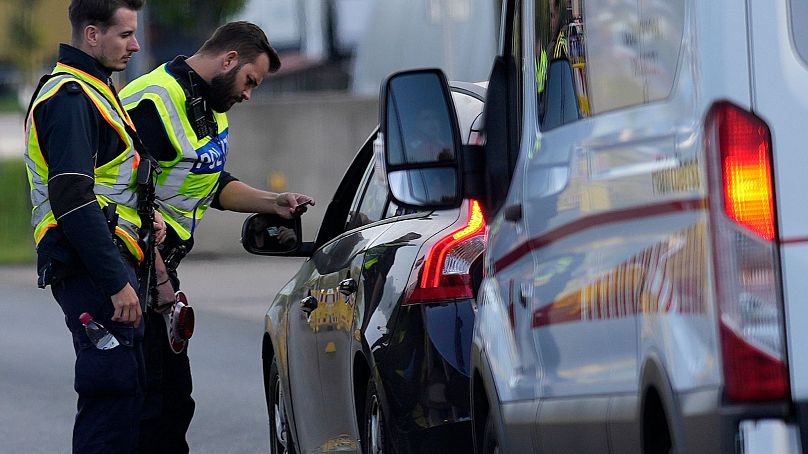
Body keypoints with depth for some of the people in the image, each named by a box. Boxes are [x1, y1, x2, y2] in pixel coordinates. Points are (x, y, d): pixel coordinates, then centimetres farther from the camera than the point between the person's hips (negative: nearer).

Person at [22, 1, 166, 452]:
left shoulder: (94, 90, 20)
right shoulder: (70, 97, -14)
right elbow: (73, 201, -22)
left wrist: (142, 217, 10)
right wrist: (117, 283, -24)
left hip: (109, 263, 11)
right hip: (93, 269, -11)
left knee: (127, 390, 12)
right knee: (115, 393, -13)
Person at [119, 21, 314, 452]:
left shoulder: (208, 106, 16)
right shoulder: (156, 101, -18)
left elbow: (214, 187, 26)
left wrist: (272, 203, 9)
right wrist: (159, 279, -21)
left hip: (159, 266, 11)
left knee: (174, 399, 11)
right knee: (153, 398, -12)